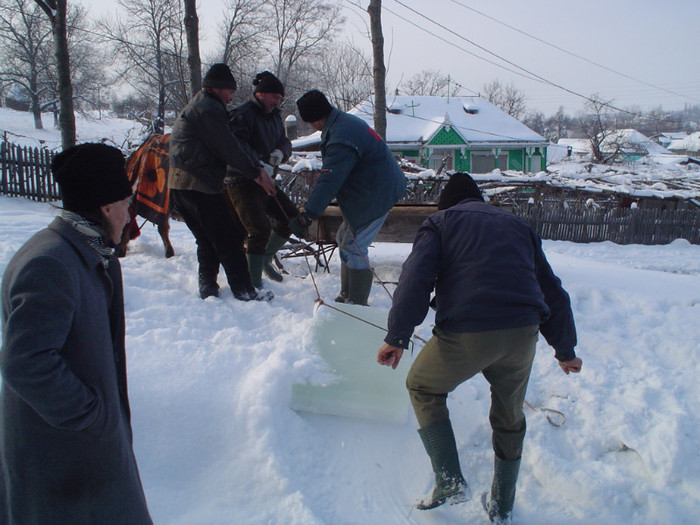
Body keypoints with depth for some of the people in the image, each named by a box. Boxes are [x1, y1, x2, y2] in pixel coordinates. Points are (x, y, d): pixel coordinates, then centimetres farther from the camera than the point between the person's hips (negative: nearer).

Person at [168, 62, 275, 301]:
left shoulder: (193, 107, 25)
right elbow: (229, 148, -12)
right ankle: (243, 290, 1)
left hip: (179, 183, 10)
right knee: (228, 238, -4)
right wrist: (256, 173, -5)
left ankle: (207, 286, 21)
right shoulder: (209, 107, -8)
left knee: (206, 239, 18)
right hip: (199, 184, -10)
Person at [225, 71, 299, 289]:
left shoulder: (273, 116, 14)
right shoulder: (243, 115, -15)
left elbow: (284, 141, 13)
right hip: (242, 182, -9)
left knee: (292, 216, 13)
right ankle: (254, 284, -7)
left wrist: (280, 151, -11)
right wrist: (257, 166, -38)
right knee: (260, 229, -17)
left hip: (263, 181, 9)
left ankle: (265, 257, 27)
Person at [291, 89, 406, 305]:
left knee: (353, 247, -7)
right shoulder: (346, 121, 9)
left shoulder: (341, 138, -26)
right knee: (344, 239, 17)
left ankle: (356, 303, 2)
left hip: (375, 196, -11)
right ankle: (346, 296, 26)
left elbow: (329, 180, -31)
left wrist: (307, 215, -32)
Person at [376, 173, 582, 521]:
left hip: (465, 333, -4)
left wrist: (396, 337, -3)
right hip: (523, 333, 5)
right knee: (509, 417, 25)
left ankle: (450, 481, 17)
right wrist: (565, 350, 33)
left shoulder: (441, 221, 14)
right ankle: (501, 507, 38)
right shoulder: (517, 225, 26)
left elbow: (416, 279, -4)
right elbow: (552, 291, 26)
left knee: (422, 387, 22)